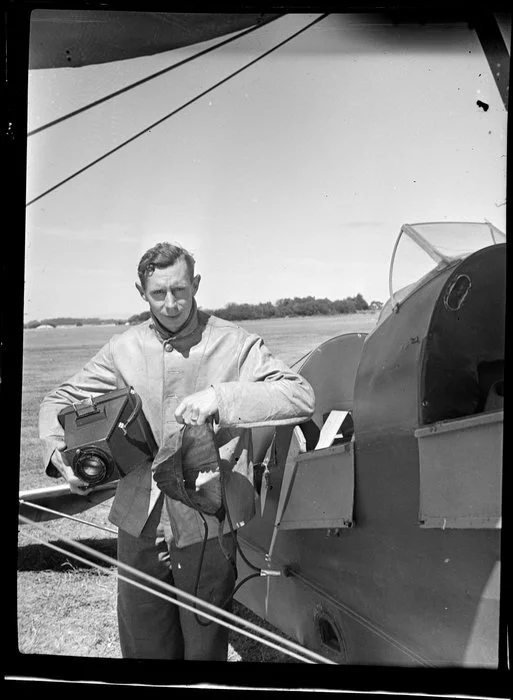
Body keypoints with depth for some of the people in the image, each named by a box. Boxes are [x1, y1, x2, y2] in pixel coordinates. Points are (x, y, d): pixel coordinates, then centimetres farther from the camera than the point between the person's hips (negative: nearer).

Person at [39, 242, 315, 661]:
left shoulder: (234, 344, -5)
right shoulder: (124, 350, 6)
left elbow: (302, 398, -17)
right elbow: (60, 401, 15)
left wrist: (221, 397, -28)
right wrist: (61, 454, -5)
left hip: (208, 527, -3)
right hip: (140, 523, 3)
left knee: (205, 648, 12)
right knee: (143, 647, 15)